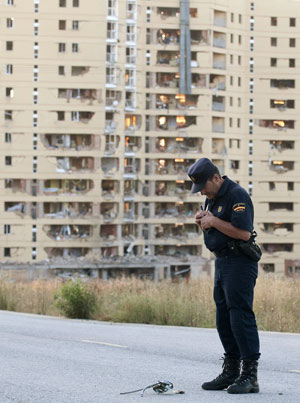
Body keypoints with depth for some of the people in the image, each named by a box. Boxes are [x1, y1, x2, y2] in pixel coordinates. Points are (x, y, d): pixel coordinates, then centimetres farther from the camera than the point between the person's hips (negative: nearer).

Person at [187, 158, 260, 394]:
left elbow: (244, 232, -24)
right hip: (221, 262, 10)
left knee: (241, 317, -11)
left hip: (239, 264, -10)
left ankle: (250, 376, -9)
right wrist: (203, 221, 3)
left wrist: (214, 221, -17)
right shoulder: (212, 197, 15)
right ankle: (231, 372, 19)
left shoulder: (237, 195, -15)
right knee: (224, 319, 11)